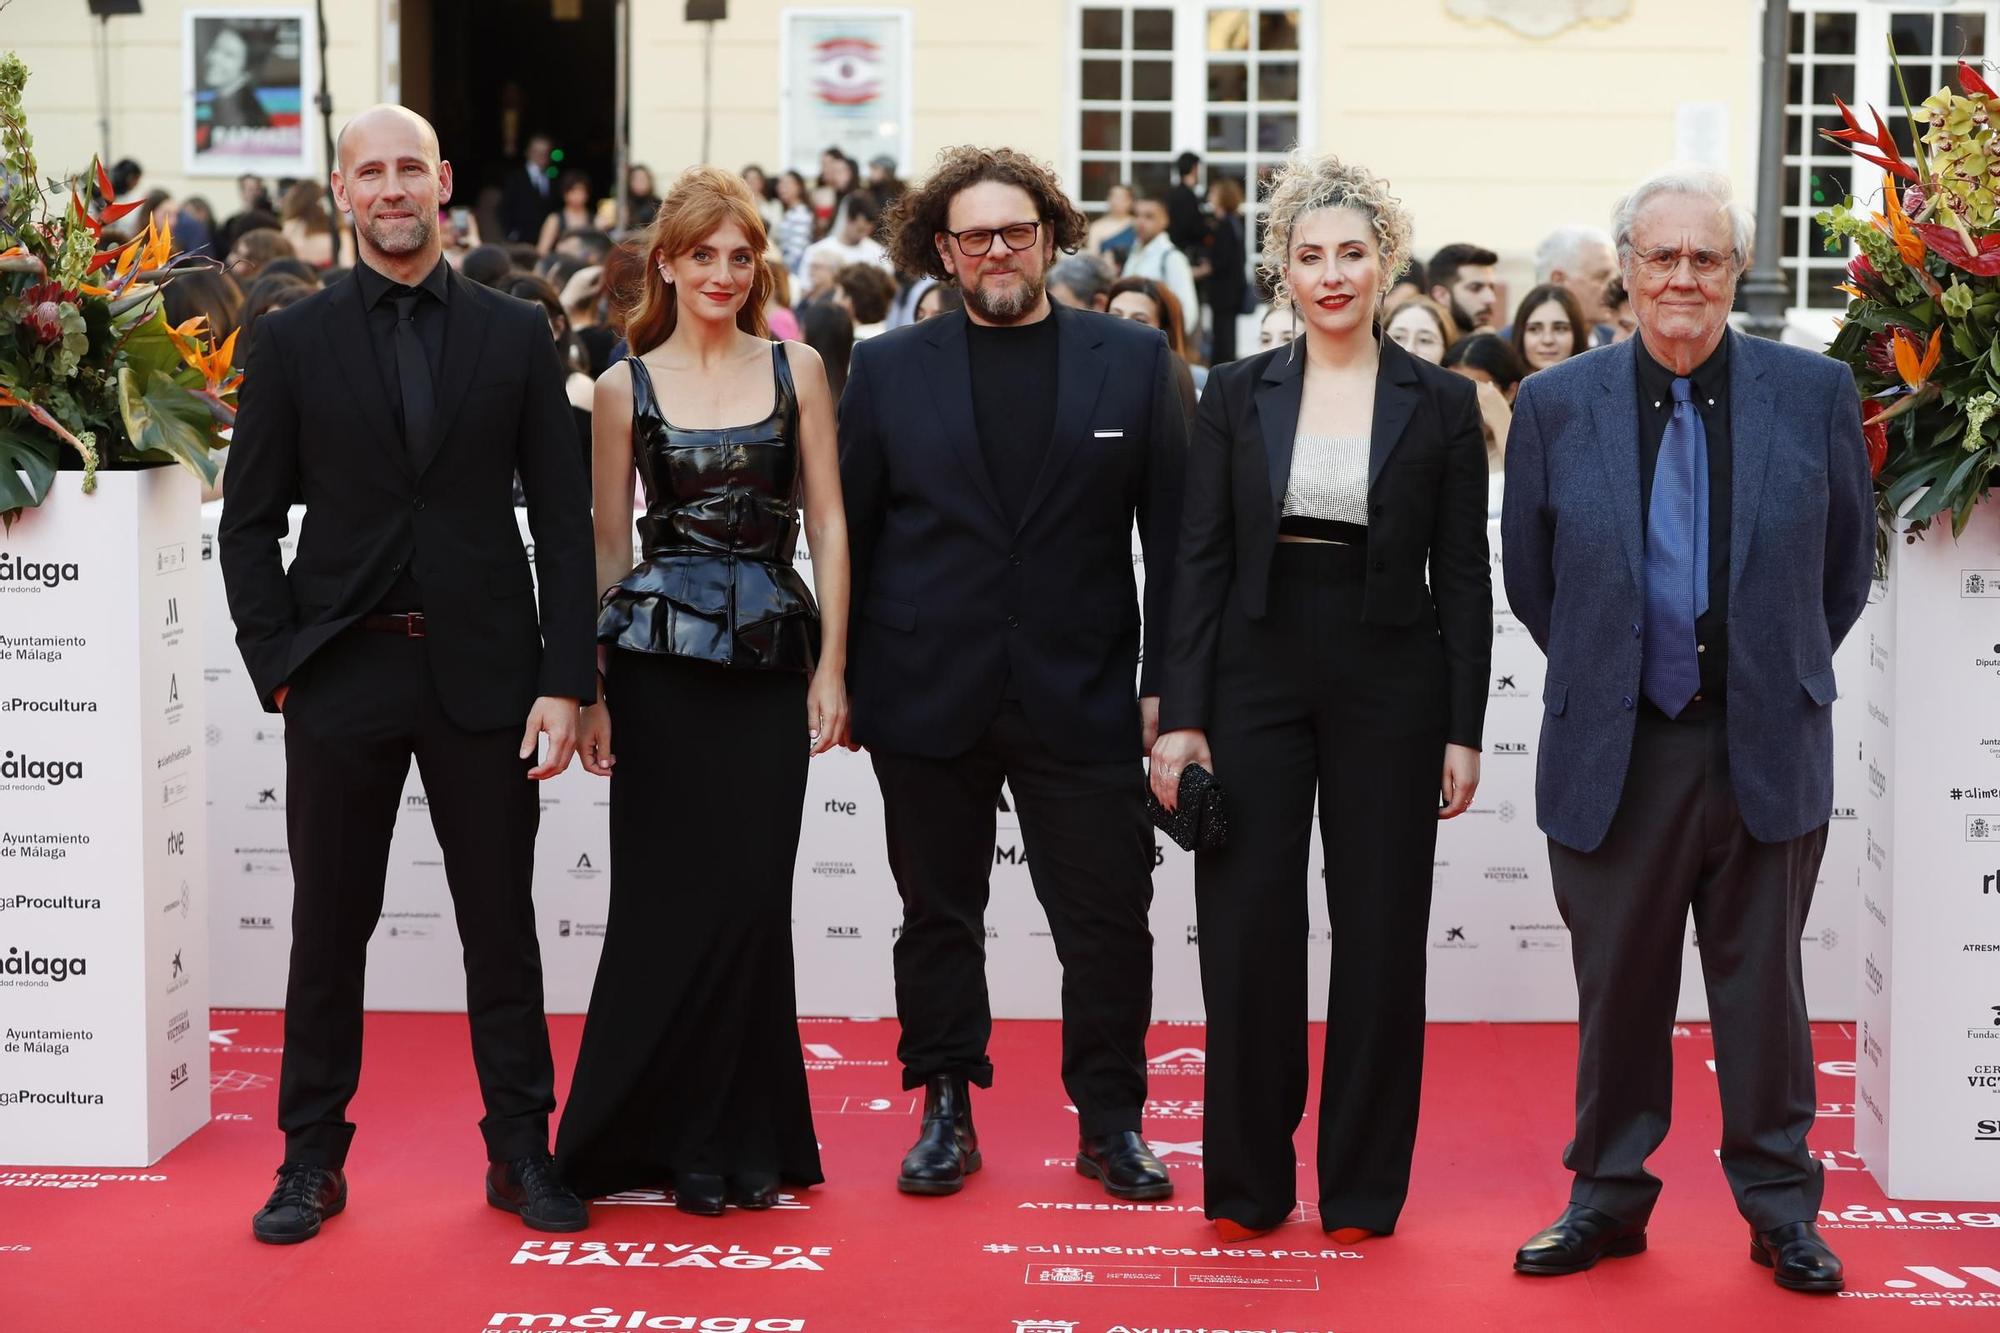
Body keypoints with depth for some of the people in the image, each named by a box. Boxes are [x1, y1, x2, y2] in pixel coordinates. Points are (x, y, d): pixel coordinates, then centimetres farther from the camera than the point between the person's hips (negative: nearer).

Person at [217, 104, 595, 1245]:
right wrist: (279, 668, -6)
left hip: (484, 670, 0)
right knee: (329, 927, 6)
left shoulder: (517, 335, 5)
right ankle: (313, 1159, 16)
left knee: (503, 925, 7)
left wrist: (565, 680, -5)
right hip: (341, 675, 0)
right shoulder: (294, 340, 4)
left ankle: (522, 1150, 18)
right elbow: (252, 521, 4)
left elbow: (564, 517, 3)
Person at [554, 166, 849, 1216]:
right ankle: (656, 1138, 12)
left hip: (771, 656, 1)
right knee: (667, 898, 0)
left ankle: (741, 1141, 14)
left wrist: (832, 666, -1)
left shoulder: (796, 370, 7)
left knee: (753, 899, 2)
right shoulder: (627, 386, 5)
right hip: (660, 656, -1)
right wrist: (588, 686, 1)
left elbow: (828, 524, 6)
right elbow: (607, 543, 6)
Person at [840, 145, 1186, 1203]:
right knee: (938, 914, 9)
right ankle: (946, 1112, 22)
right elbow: (850, 533, 7)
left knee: (1108, 918, 2)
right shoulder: (887, 371, 6)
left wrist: (1168, 684, 0)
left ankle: (1110, 1123, 15)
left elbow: (1172, 533, 4)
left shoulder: (1133, 361, 5)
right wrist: (840, 678, 4)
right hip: (928, 696, 1)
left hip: (1080, 697, 0)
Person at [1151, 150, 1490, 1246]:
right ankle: (1248, 1184, 14)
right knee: (1246, 930, 1)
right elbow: (1199, 561, 2)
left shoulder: (1440, 404, 2)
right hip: (1256, 678, 1)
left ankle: (1363, 1186, 16)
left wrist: (1464, 730, -2)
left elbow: (1464, 577, 3)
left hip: (1389, 684, 0)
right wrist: (1181, 715, -5)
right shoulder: (1236, 395, 5)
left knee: (1380, 936, 4)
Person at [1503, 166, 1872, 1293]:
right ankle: (1609, 1198, 24)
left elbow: (1847, 565, 9)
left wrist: (1781, 673, 11)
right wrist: (1604, 677, 11)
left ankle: (1781, 1207, 23)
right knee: (1619, 986, 10)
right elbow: (1532, 580, 9)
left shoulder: (1816, 393, -1)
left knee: (1763, 982, 10)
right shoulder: (1556, 406, -1)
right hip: (1616, 751, 0)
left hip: (1767, 746, 0)